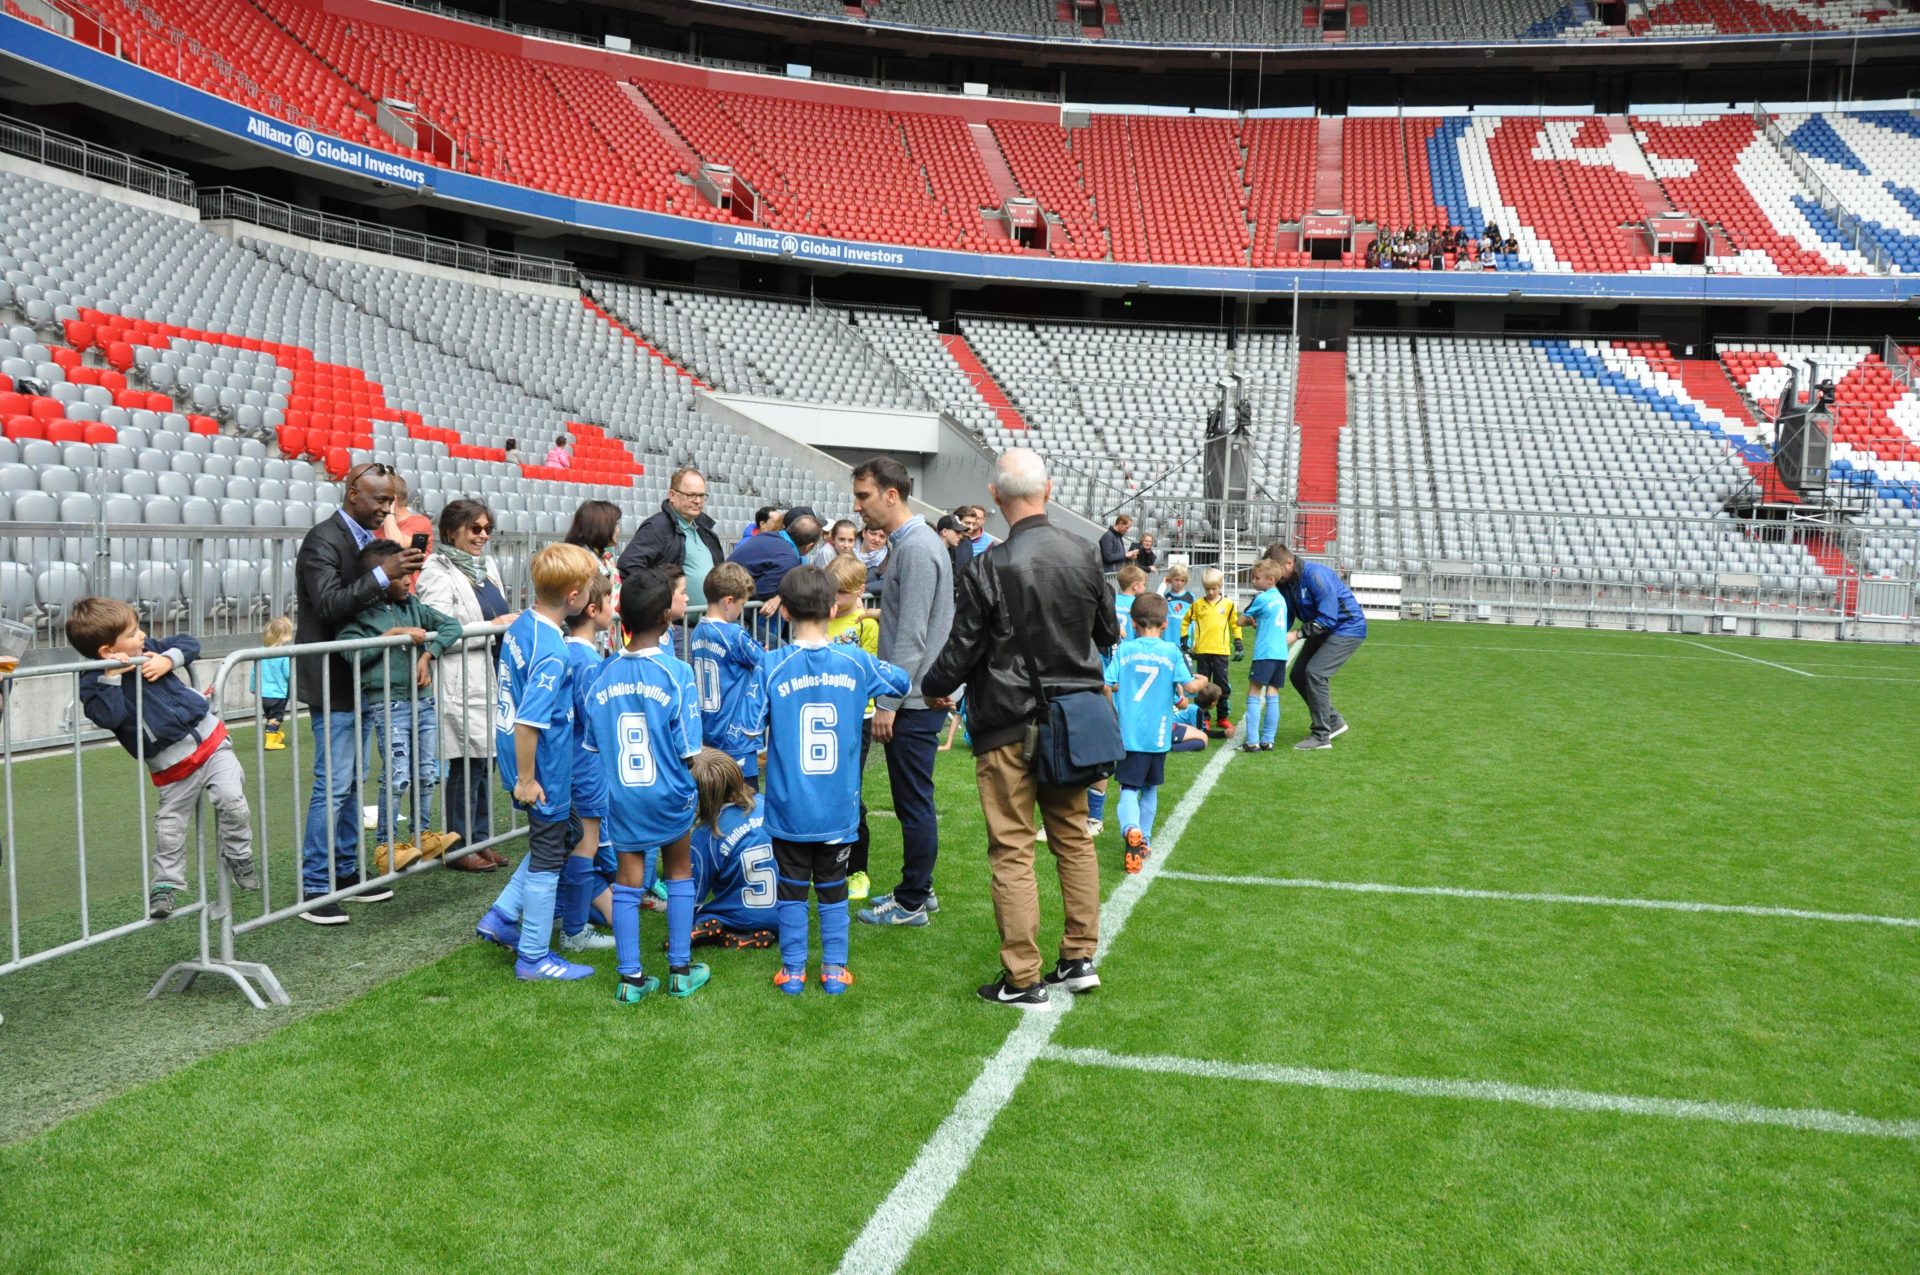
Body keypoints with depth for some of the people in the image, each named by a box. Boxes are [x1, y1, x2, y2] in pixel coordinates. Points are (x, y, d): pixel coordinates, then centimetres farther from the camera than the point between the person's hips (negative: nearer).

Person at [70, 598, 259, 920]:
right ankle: (164, 884, 20)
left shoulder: (147, 649, 3)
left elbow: (189, 643, 12)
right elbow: (108, 717, -26)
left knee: (233, 801, -10)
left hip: (209, 736, 3)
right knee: (170, 827, 4)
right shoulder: (94, 681, -11)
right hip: (172, 766, -3)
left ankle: (239, 858, 9)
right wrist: (112, 675, -31)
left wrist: (168, 660, -7)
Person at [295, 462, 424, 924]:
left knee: (352, 782, 15)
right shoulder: (323, 540, -14)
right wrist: (384, 573, -29)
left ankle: (346, 870, 24)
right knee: (333, 785, -7)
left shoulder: (367, 538, 13)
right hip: (332, 681, -9)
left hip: (361, 678, 9)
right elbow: (330, 604, -25)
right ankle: (314, 886, 1)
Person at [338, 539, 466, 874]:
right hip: (388, 704, -6)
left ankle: (422, 833, 25)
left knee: (427, 773, 11)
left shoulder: (413, 605, 11)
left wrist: (427, 655, -5)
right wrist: (395, 634, -16)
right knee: (397, 776, -9)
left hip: (422, 699, 6)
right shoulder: (361, 614, -5)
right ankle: (386, 846, 3)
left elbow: (451, 626, 8)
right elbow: (352, 650, -19)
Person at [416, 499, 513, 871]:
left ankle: (480, 839, 19)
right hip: (462, 684, -8)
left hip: (491, 680, 8)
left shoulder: (487, 567, 16)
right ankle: (460, 846, 6)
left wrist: (512, 624, 9)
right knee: (466, 765, -4)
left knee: (486, 760, 10)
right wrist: (492, 628, -17)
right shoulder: (438, 573, -8)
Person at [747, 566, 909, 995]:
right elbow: (903, 681, 11)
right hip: (839, 806, 2)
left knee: (792, 888, 12)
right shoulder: (856, 662, -5)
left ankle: (793, 970, 19)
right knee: (833, 887, 15)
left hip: (789, 806, -1)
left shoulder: (771, 666, -12)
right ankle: (834, 969, 20)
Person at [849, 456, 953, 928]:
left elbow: (912, 636, -21)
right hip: (911, 696, 10)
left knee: (914, 803, 0)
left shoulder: (918, 549, -17)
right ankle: (917, 889, 28)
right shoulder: (903, 543, 14)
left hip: (914, 699, -10)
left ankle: (911, 903, 9)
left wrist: (888, 703, -19)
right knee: (911, 801, 17)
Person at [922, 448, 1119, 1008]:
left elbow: (963, 650, -9)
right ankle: (1080, 957, 23)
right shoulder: (1083, 554, -1)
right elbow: (1108, 633, 12)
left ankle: (1022, 979, 7)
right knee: (1074, 837, 16)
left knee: (1012, 851, 2)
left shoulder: (991, 567, -17)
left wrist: (935, 687, 11)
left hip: (1008, 726, -5)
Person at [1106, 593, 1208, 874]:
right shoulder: (1171, 651, -2)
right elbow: (1189, 686, -6)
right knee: (1150, 788, 18)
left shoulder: (1124, 649, -2)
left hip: (1128, 733, -1)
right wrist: (1201, 681, 15)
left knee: (1129, 788, -2)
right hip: (1158, 735, 1)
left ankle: (1131, 830, -29)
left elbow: (1108, 685, -6)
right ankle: (1145, 840, 27)